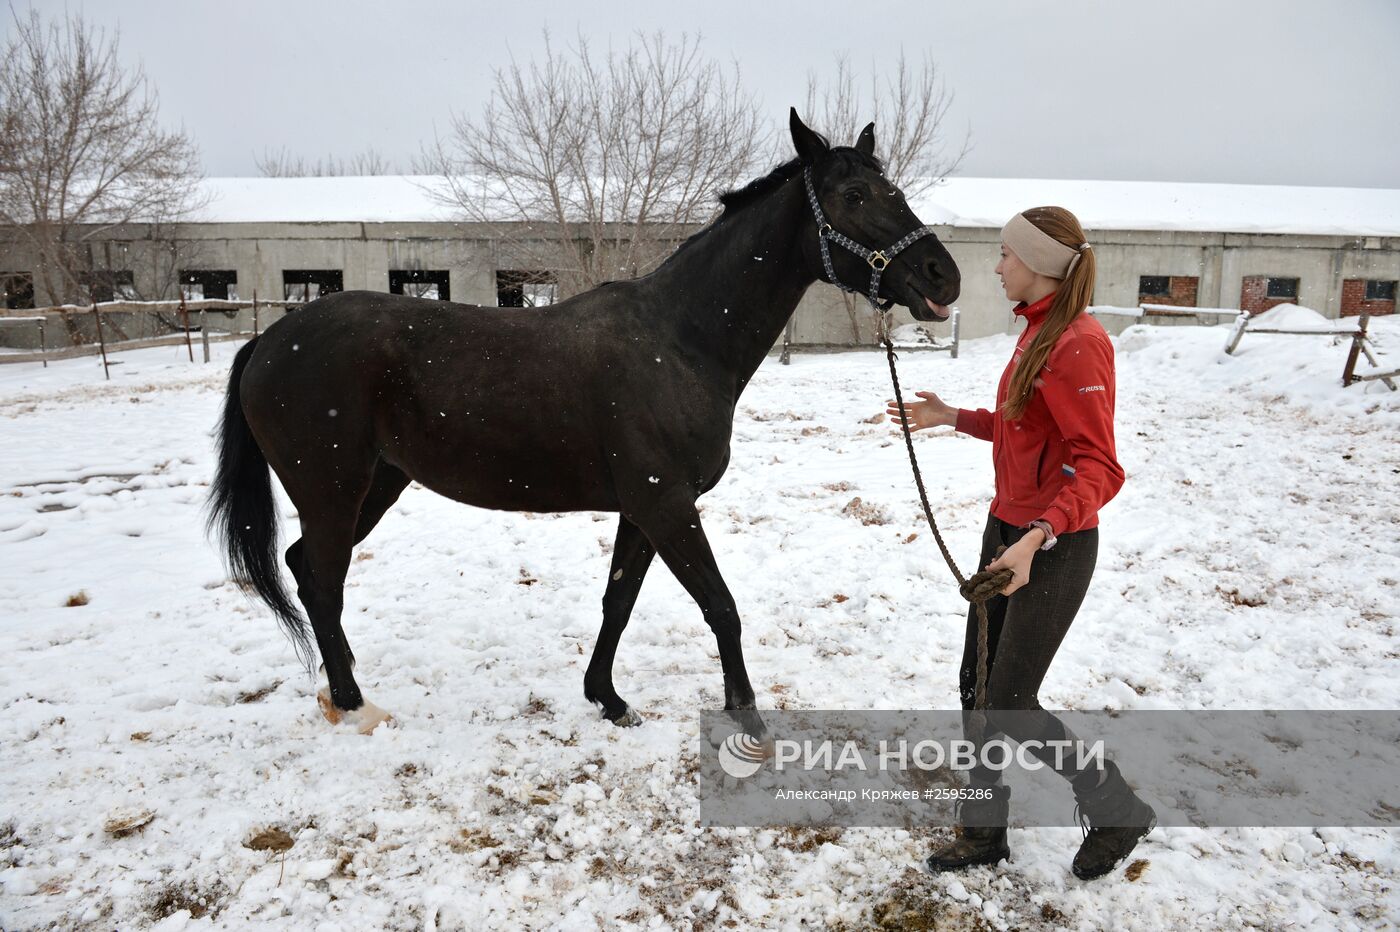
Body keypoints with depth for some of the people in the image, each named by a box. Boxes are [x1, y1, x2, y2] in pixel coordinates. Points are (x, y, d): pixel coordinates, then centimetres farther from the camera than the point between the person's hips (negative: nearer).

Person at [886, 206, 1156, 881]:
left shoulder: (1078, 344, -20)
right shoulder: (1037, 332, 9)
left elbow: (1099, 469, -25)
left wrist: (1036, 540, -36)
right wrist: (952, 418, 18)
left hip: (1053, 546, -10)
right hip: (1007, 528, 10)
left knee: (1010, 708, 0)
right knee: (977, 687, 14)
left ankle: (1119, 813, 24)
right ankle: (983, 833, 31)